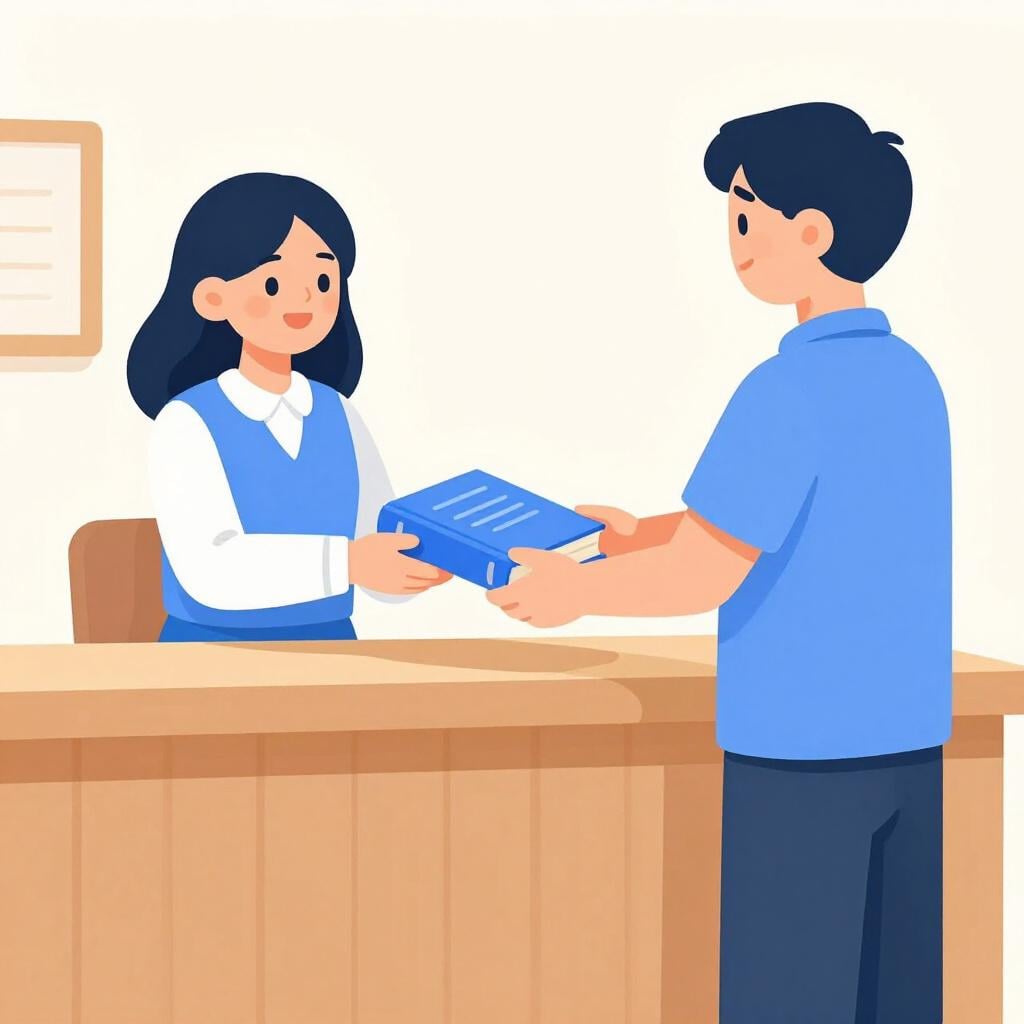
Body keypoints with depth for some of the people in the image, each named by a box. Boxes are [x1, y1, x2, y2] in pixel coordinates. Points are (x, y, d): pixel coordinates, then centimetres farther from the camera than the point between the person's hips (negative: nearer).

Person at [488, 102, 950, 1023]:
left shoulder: (790, 390, -17)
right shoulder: (912, 378, 8)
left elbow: (702, 578, -17)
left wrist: (579, 589, 1)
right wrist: (646, 536, 24)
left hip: (804, 748, -8)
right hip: (908, 742, 8)